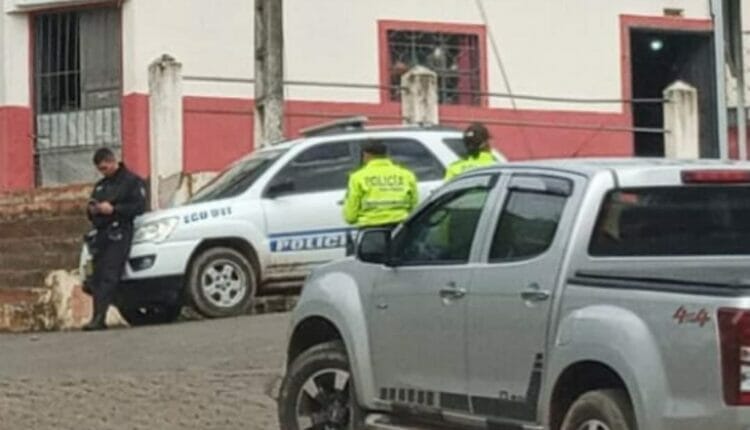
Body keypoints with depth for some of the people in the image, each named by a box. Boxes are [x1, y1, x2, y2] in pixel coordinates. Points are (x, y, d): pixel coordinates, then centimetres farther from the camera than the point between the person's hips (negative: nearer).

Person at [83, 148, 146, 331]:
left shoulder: (131, 181, 2)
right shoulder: (100, 185, 26)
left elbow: (139, 206, -9)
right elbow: (91, 212, 31)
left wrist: (113, 209, -15)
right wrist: (92, 210, 6)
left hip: (118, 233, -8)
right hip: (100, 233, 8)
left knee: (109, 277, -16)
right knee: (97, 277, 1)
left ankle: (99, 318, -24)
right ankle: (97, 318, 3)